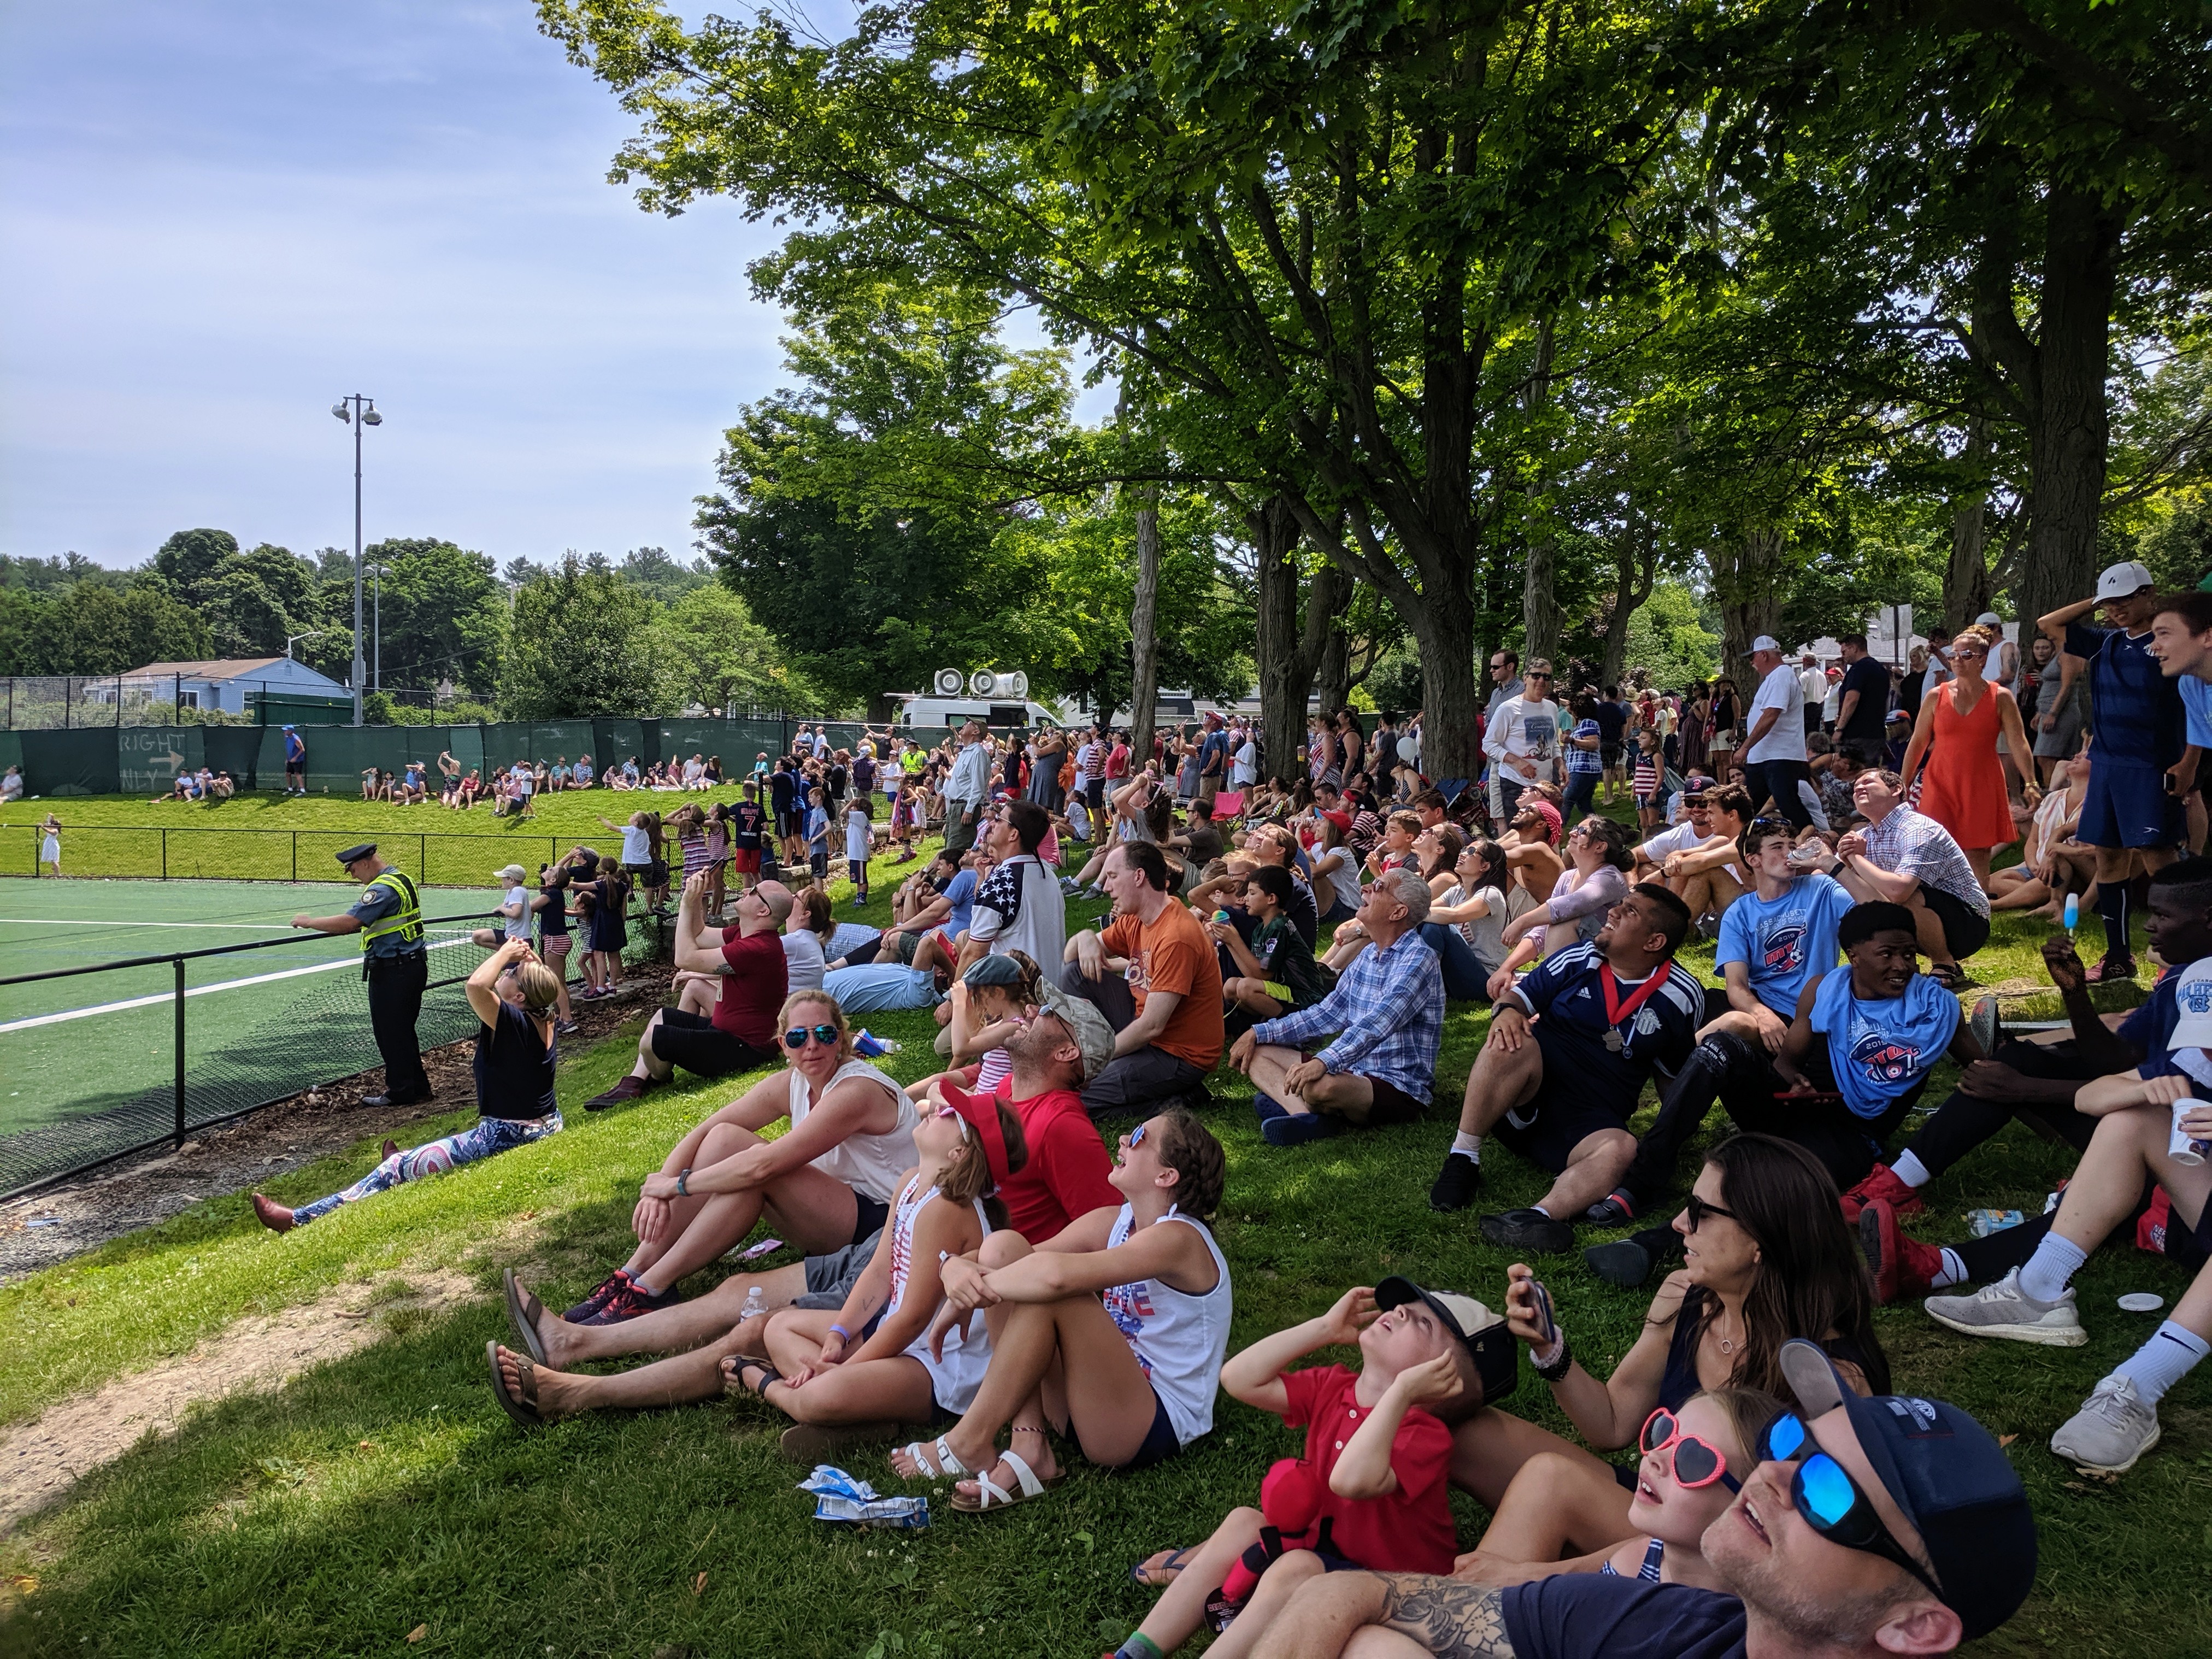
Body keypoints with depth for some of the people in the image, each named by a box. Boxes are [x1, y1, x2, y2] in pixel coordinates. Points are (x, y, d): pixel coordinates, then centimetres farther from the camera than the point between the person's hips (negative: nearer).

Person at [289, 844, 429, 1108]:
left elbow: (349, 922, -27)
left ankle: (400, 1092, 9)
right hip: (413, 965, 10)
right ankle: (417, 1087, 24)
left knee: (391, 1032, 1)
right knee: (402, 1031, 18)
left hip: (393, 973, -10)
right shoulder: (400, 879, 12)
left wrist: (309, 922, -17)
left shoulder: (382, 889, -20)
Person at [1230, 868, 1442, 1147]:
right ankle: (1306, 1114, -22)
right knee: (1257, 1053, 4)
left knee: (1320, 1087, -40)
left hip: (1399, 1089, -10)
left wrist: (1323, 1062, -43)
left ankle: (1288, 1103, -5)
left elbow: (1377, 1025, -30)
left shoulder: (1418, 959, -16)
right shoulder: (1368, 956, 13)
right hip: (1354, 1071, 10)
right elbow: (1328, 1013, 17)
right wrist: (1260, 1032, 9)